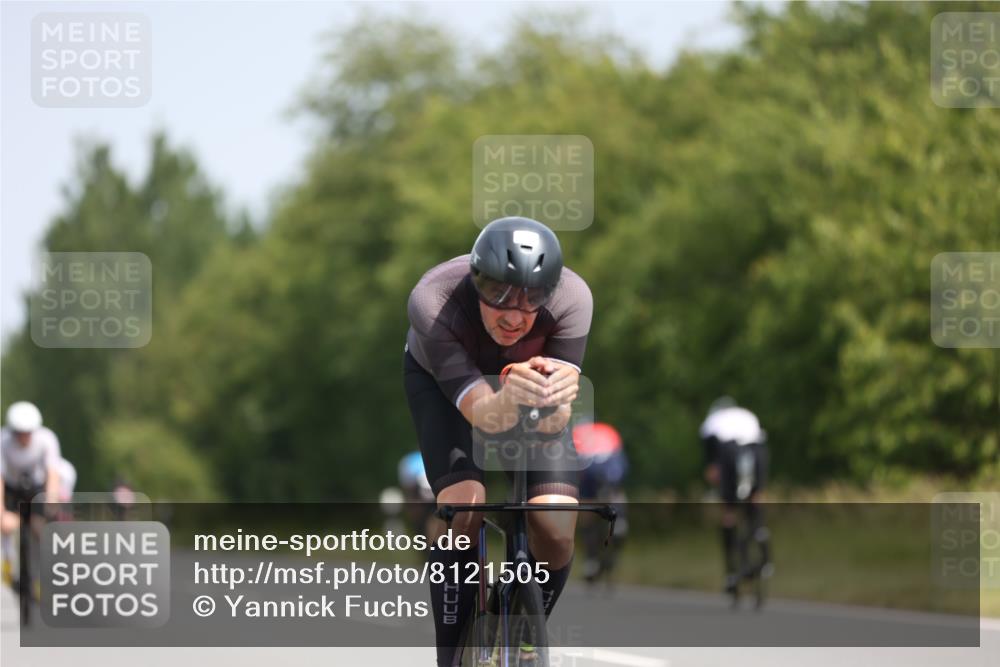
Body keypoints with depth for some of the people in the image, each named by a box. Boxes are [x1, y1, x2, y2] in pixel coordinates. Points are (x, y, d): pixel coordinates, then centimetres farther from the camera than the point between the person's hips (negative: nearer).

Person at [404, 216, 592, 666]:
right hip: (442, 380, -1)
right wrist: (507, 400, -64)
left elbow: (554, 423, -36)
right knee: (463, 508, -29)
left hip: (529, 375, 2)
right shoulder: (432, 302, -38)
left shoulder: (572, 299, -34)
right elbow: (483, 415, -42)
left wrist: (556, 399, -60)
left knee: (556, 527, -19)